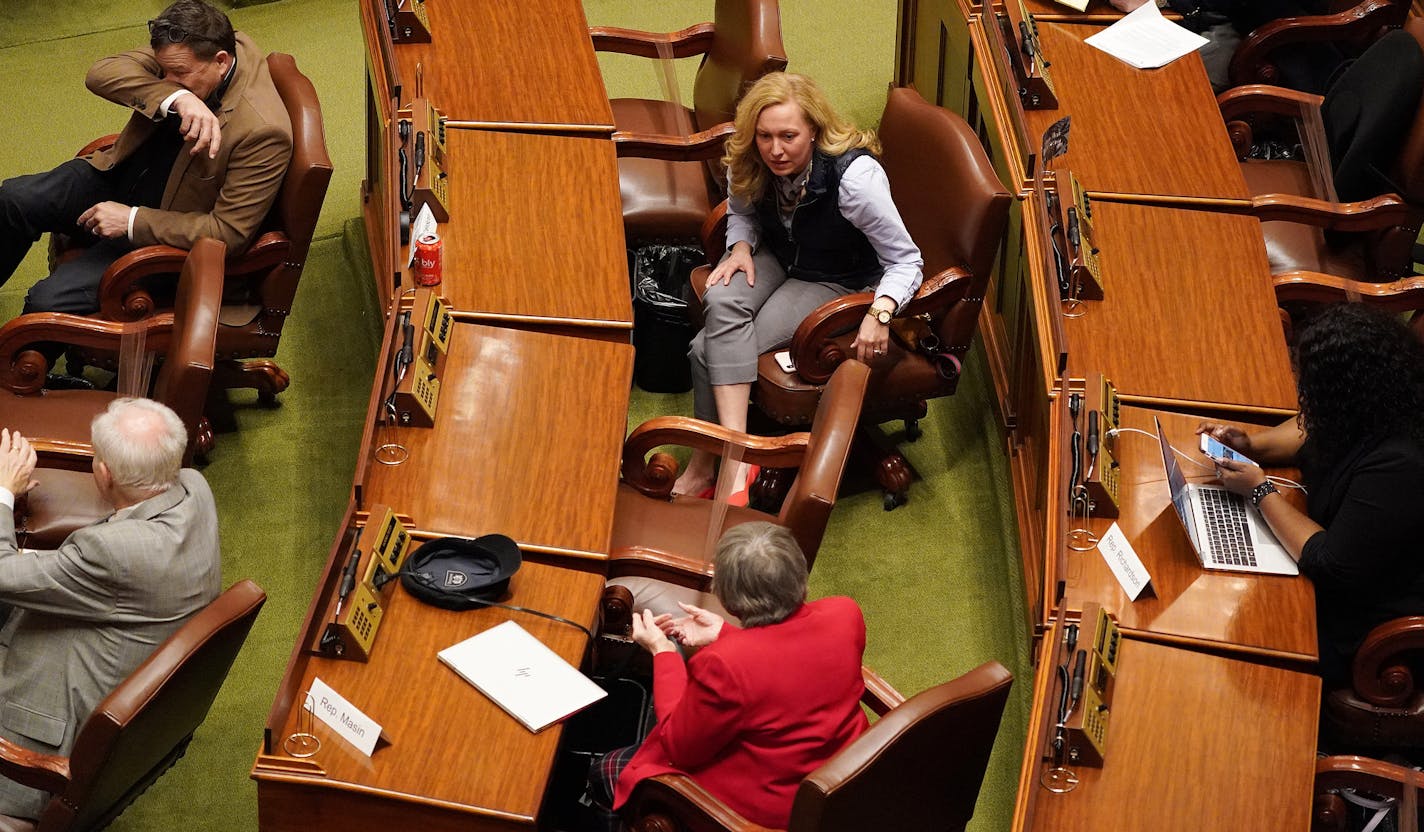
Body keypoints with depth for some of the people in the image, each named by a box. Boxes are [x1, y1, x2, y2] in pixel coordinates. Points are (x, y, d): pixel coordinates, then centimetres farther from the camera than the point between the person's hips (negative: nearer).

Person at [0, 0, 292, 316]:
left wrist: (132, 220, -26)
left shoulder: (262, 131, -30)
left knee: (48, 301, -18)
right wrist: (177, 98, -38)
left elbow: (228, 231, -26)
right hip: (120, 174, 7)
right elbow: (101, 74, -20)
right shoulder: (186, 51, -12)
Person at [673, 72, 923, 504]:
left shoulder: (855, 176, -29)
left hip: (835, 282, -5)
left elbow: (906, 261, -22)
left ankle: (703, 465, -7)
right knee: (721, 302, -32)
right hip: (775, 257, 5)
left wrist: (881, 312, -40)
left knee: (709, 350, -23)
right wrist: (741, 246, -11)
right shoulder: (748, 164, -13)